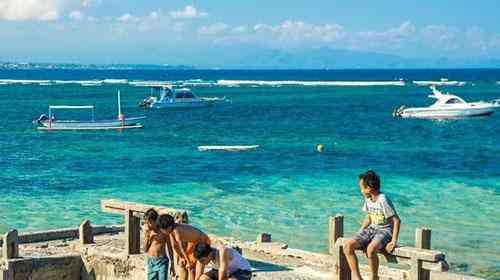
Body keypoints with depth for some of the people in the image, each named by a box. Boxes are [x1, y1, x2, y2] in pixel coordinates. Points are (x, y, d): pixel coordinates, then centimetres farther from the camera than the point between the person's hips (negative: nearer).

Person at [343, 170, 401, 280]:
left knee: (371, 249, -38)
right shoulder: (368, 199, 7)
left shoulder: (383, 200, -18)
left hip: (385, 231, -8)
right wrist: (359, 235, 10)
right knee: (347, 245, -16)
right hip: (371, 229, 8)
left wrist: (394, 241, -20)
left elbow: (397, 220, -17)